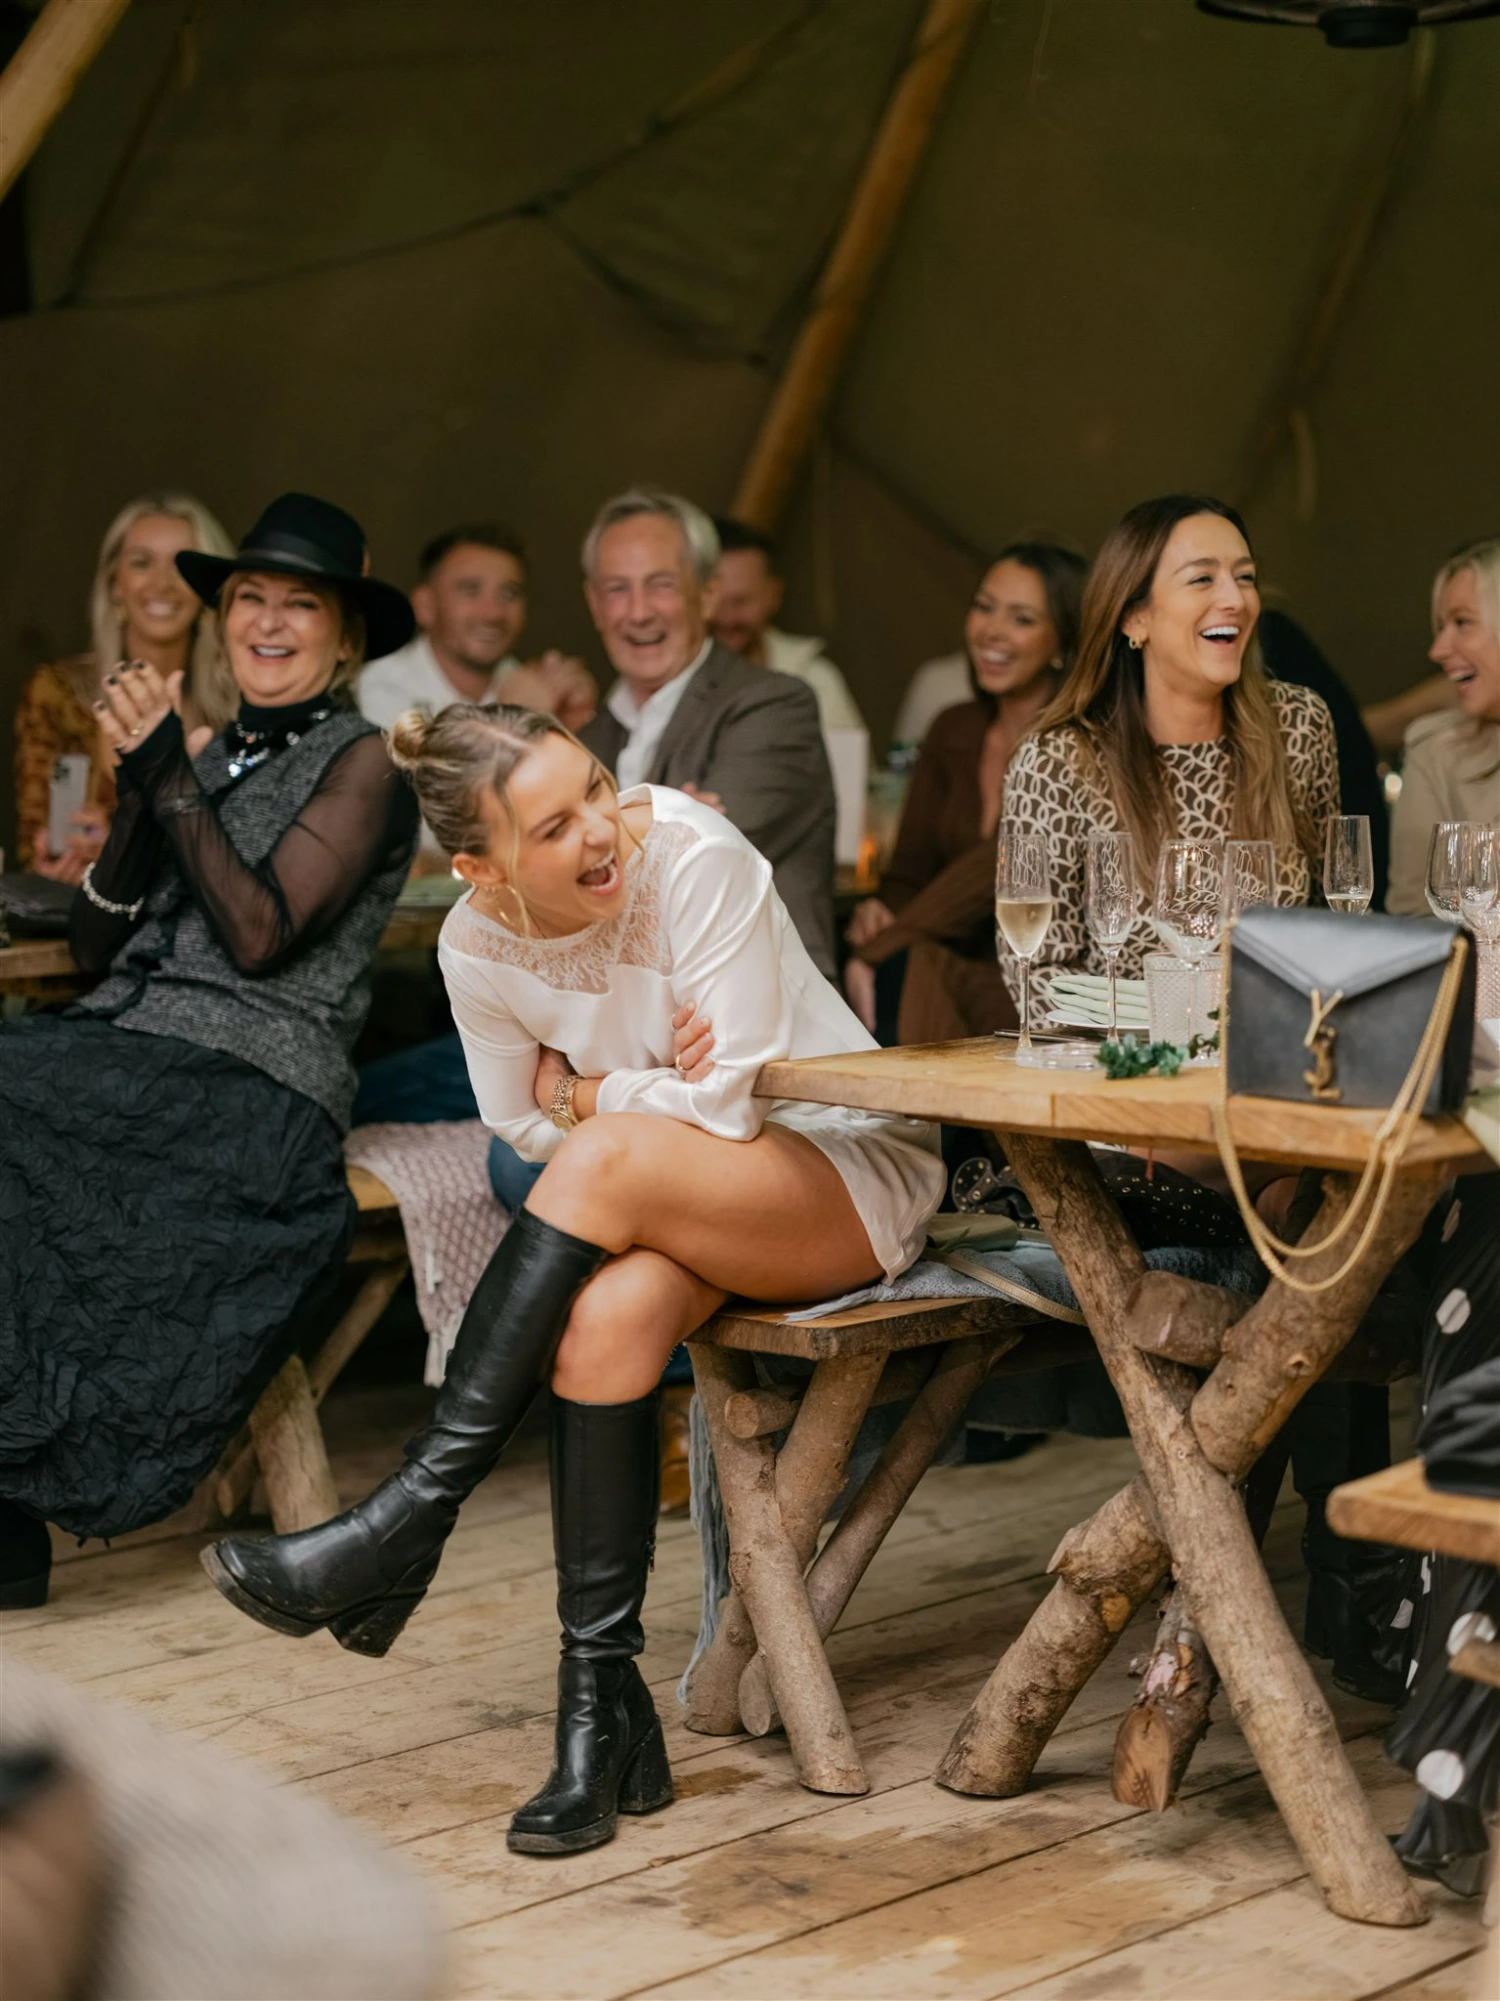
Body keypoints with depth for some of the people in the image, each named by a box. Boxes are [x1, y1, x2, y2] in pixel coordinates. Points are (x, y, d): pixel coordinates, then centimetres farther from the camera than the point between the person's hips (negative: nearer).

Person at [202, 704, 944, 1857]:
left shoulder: (693, 856, -21)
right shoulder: (478, 947, -7)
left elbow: (730, 1107, -19)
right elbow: (527, 1133, 5)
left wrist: (584, 1091, -9)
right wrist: (654, 1089, -10)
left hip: (856, 1168, -4)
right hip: (676, 1208, 4)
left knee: (607, 1159, -32)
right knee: (608, 1313, -31)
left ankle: (407, 1523, -27)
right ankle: (603, 1707, -22)